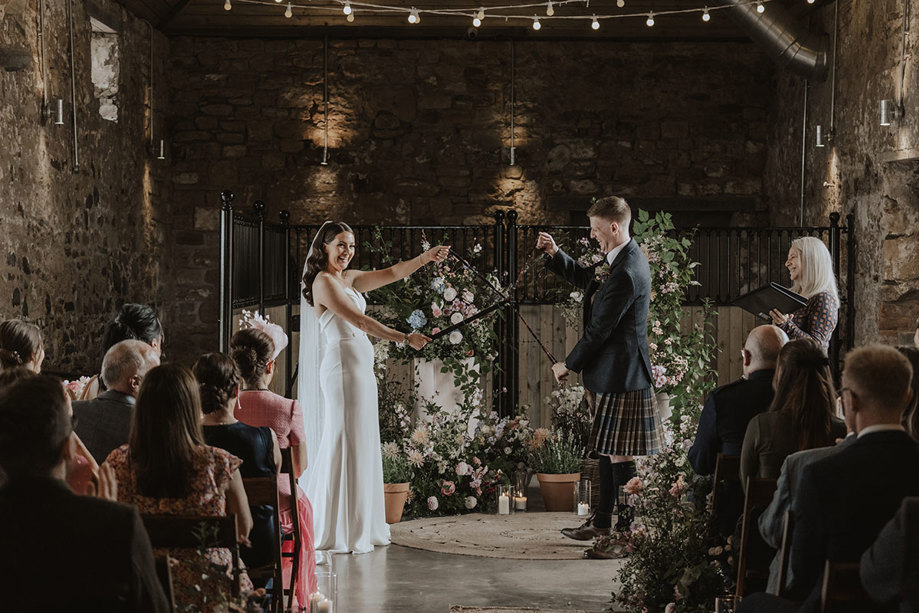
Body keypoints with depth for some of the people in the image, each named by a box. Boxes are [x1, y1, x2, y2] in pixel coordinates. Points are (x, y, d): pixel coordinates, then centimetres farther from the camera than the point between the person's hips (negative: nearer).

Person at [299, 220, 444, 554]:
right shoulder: (323, 281, -10)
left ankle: (359, 528, 18)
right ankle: (340, 532, -1)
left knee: (361, 445, 11)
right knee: (345, 444, -6)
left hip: (360, 367, 9)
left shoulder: (348, 278, 16)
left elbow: (391, 274, 14)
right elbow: (358, 320, -18)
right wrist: (404, 338, -21)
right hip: (344, 366, -9)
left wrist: (426, 258, 0)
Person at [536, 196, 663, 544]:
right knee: (606, 449, 18)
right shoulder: (618, 259, 9)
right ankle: (603, 520, 27)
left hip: (619, 372, -11)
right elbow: (584, 278, 28)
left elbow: (599, 330, -20)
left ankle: (629, 526, 4)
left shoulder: (626, 274, -23)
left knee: (618, 454, -4)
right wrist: (555, 254, 12)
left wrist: (568, 365, -8)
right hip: (609, 372, 11)